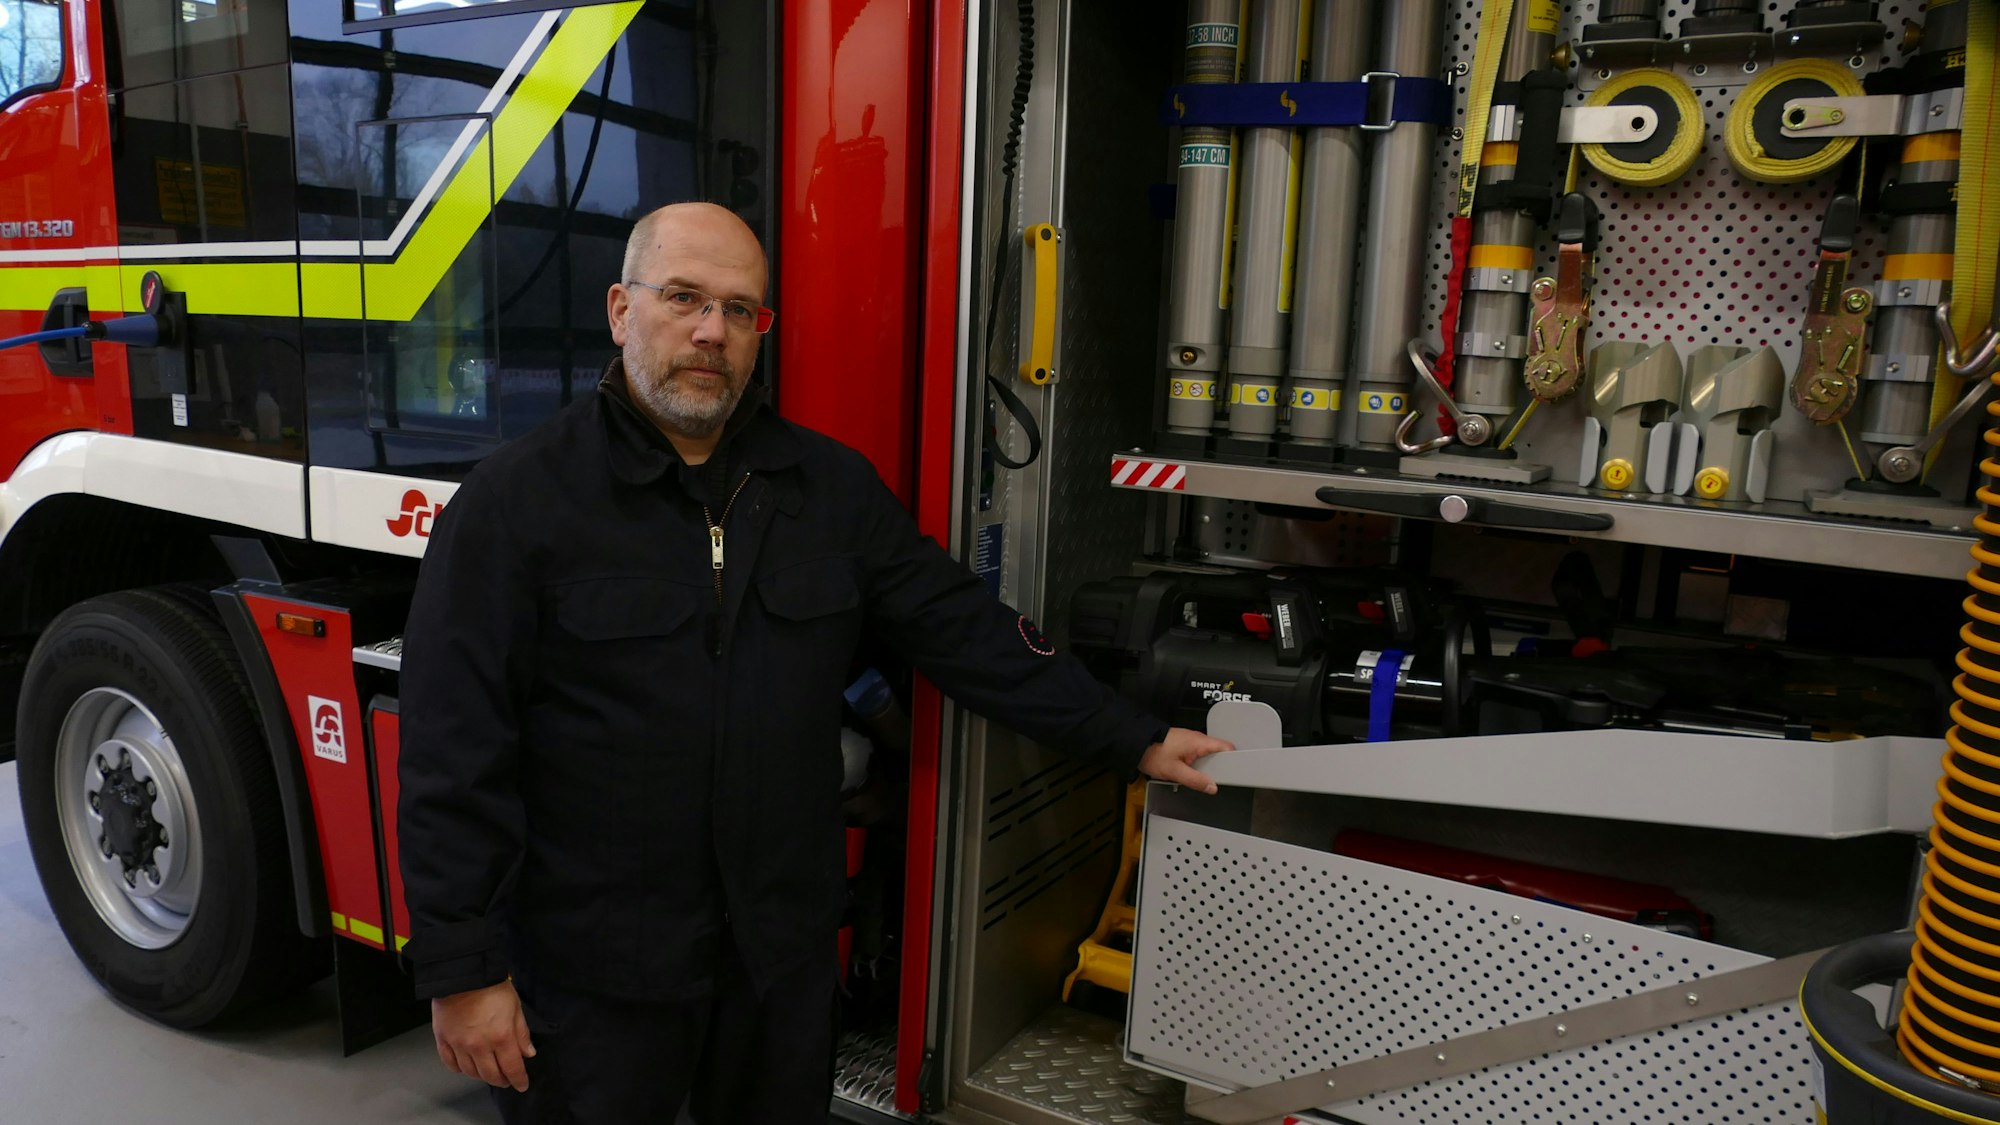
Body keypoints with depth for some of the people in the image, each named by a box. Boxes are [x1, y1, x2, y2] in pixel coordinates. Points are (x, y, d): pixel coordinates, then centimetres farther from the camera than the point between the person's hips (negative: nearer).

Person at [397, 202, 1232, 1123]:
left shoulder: (833, 486, 2)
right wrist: (462, 972, -12)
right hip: (589, 977, -3)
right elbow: (454, 752, -12)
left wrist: (1134, 742, 4)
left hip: (784, 958, 4)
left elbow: (965, 631, 5)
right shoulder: (516, 501, -11)